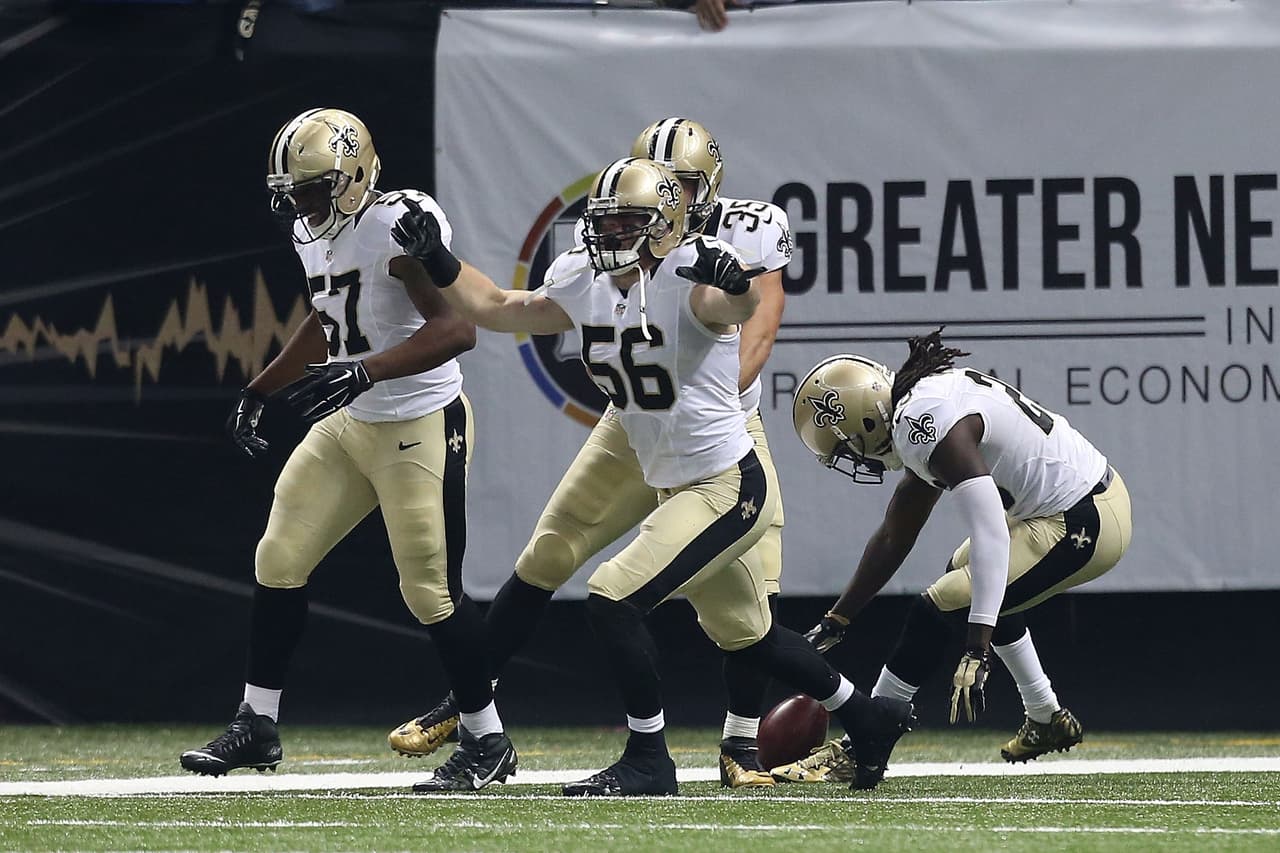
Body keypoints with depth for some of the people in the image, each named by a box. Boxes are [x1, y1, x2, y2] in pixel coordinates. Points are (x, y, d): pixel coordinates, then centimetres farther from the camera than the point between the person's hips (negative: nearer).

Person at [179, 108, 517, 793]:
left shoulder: (400, 223, -22)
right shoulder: (313, 233, 5)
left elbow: (457, 328, -29)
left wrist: (365, 372, -37)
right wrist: (259, 392, 21)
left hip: (421, 426, -9)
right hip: (348, 425, 9)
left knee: (431, 594, -5)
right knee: (280, 560, 6)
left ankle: (488, 744, 11)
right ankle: (256, 727, 16)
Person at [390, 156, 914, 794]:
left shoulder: (687, 276, -22)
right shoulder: (586, 284, 1)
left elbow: (740, 305, -46)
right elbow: (495, 309, 13)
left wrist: (734, 283, -68)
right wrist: (435, 259, 0)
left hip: (729, 488, -9)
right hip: (678, 491, 9)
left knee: (612, 597, -17)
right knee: (744, 635, 23)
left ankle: (647, 760, -5)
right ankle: (868, 717, 41)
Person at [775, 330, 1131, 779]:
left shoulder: (928, 426, -22)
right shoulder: (925, 405, 10)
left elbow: (990, 533, -31)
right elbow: (893, 538, 21)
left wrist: (977, 652, -35)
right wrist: (836, 621, 23)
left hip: (1080, 529, -11)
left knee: (939, 608, -9)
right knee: (966, 572, 32)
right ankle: (1048, 721, 41)